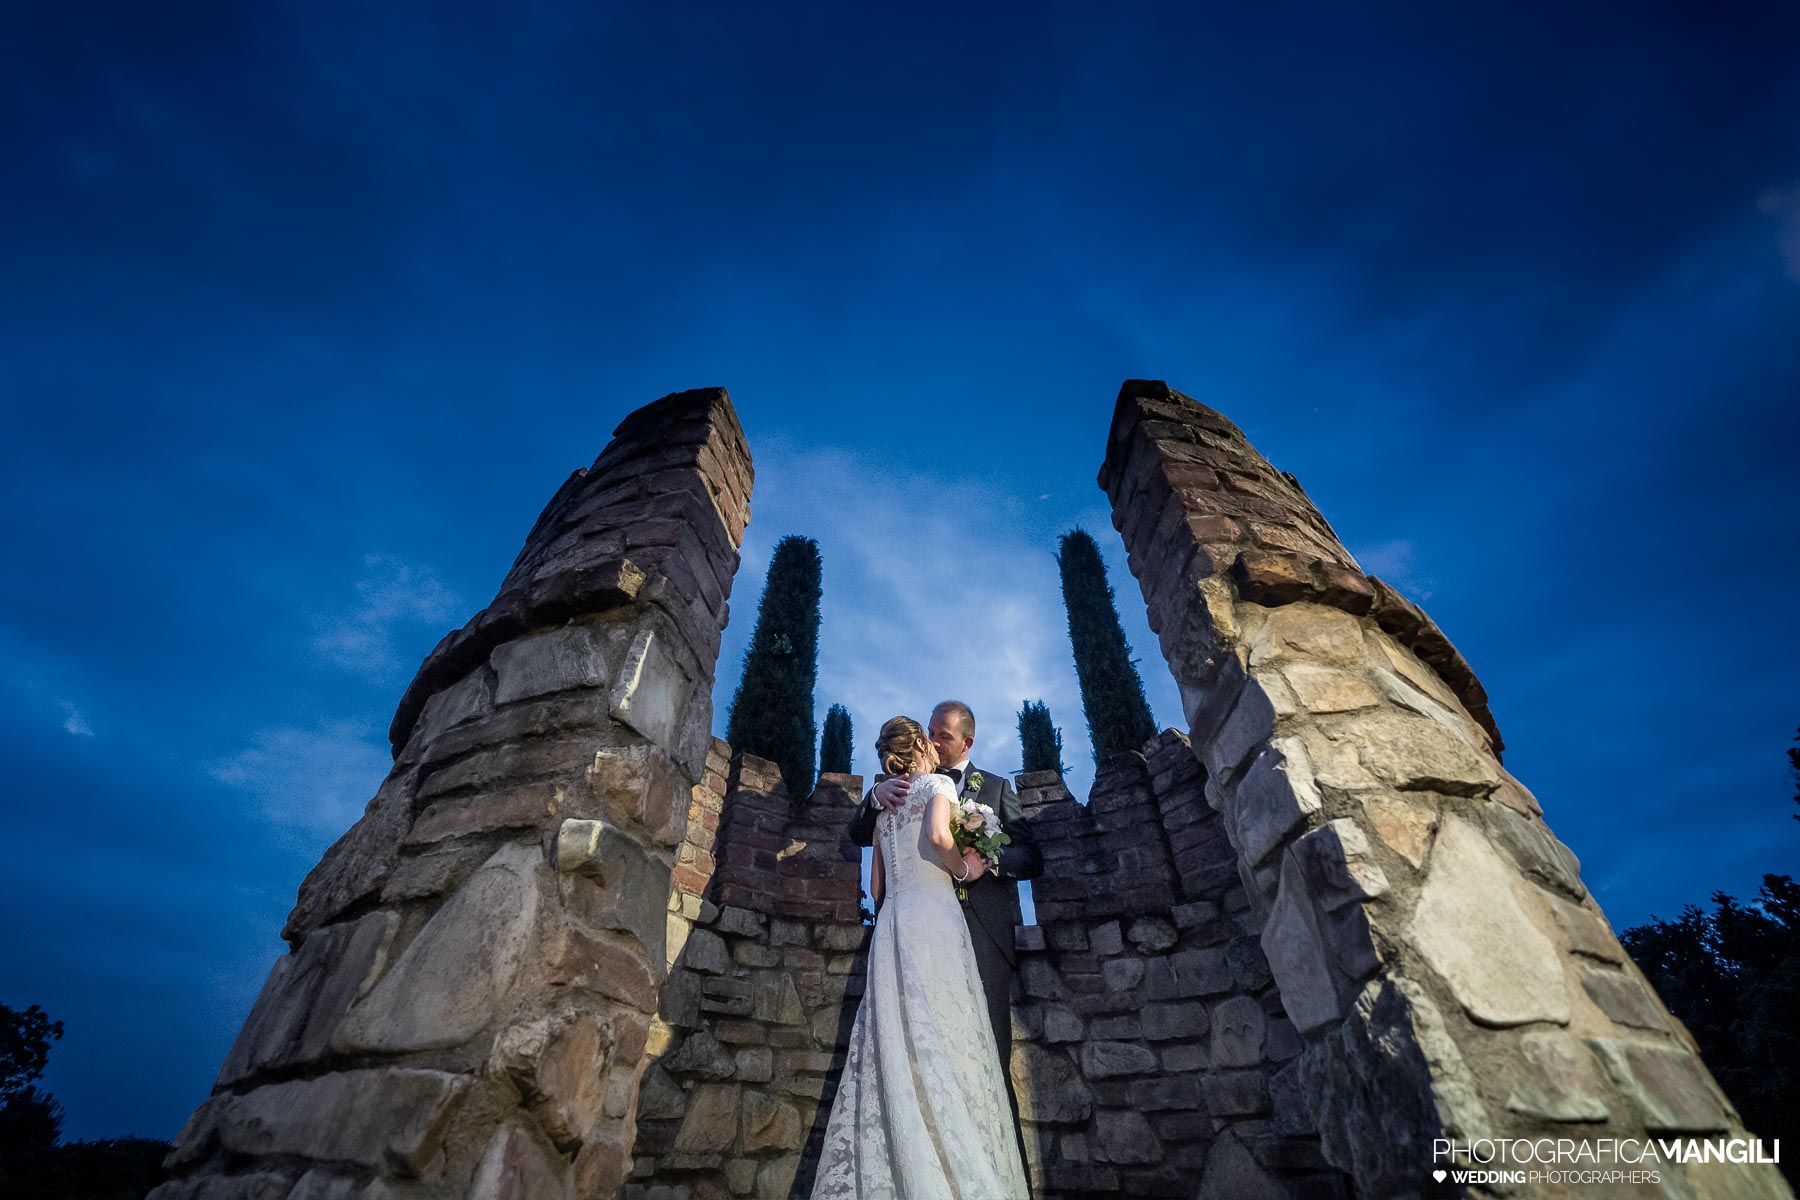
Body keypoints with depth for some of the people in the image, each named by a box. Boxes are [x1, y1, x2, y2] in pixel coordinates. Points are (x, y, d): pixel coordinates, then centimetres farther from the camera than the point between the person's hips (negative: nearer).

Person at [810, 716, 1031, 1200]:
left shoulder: (884, 807, 23)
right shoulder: (938, 784, 4)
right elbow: (938, 835, -17)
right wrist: (964, 867, 0)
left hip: (891, 924, 6)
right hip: (933, 917, -6)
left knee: (895, 1045, 1)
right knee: (940, 1044, -9)